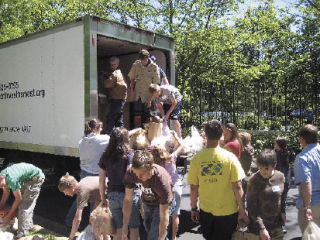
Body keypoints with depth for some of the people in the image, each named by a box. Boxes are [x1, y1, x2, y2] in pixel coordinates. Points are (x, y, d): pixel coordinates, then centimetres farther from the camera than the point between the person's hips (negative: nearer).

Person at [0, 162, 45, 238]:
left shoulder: (11, 179, -33)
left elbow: (18, 198, -21)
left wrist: (8, 216, -14)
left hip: (36, 177, -9)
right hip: (27, 179, 9)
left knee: (25, 205, -11)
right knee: (27, 204, 11)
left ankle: (22, 233, -8)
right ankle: (29, 226, 23)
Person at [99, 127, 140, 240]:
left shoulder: (105, 157, 3)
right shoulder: (129, 155, -10)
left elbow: (101, 180, 6)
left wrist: (103, 198, 16)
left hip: (112, 196, 4)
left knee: (119, 228, 15)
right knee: (134, 227, 10)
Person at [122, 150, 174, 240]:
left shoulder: (162, 180, -40)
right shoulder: (130, 172, -28)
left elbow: (164, 216, -32)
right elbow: (128, 199, -16)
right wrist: (125, 227, -13)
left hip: (161, 205, -4)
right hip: (147, 204, 5)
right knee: (148, 229, 21)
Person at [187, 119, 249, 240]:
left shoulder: (196, 159, -11)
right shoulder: (230, 157, -15)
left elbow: (193, 188, -6)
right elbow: (237, 187, -13)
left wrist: (194, 208, 8)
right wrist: (242, 211, -3)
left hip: (205, 211, 1)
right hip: (228, 212, -1)